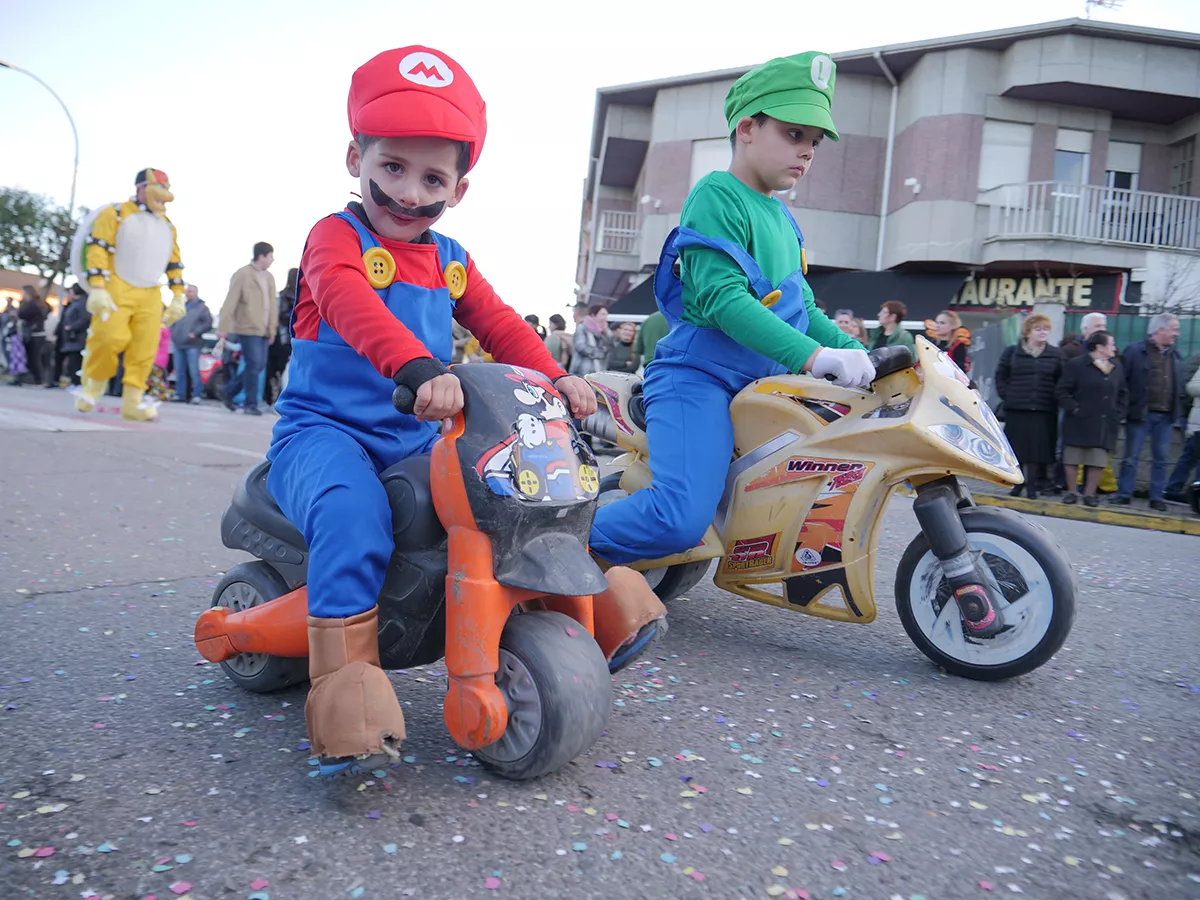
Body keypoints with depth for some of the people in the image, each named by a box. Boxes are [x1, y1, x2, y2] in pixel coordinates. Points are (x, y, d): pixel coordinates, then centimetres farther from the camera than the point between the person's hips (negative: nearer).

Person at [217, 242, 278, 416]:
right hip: (248, 329, -7)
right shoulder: (243, 274, -7)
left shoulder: (269, 277, 15)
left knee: (259, 366, 8)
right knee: (253, 365, -7)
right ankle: (250, 404, 3)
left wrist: (272, 329, 13)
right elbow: (230, 302, -10)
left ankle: (227, 392, 22)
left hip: (263, 330, 7)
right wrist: (223, 327, -13)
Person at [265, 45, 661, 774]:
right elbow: (353, 305, -27)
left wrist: (557, 378, -8)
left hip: (419, 438, 6)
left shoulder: (453, 262, 15)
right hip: (326, 429, -6)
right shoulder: (337, 237, -7)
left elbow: (500, 325, 11)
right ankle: (344, 679, -30)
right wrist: (420, 368, -46)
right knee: (355, 513, -36)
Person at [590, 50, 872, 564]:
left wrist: (859, 352, 7)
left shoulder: (782, 218, 21)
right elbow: (721, 298, -21)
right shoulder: (716, 195, -8)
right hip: (699, 376, -9)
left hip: (762, 383, 10)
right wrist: (812, 356, -29)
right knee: (683, 520, -27)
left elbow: (803, 309, 23)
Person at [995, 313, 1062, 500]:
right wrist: (1007, 396, -1)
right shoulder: (1012, 352, 6)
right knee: (1017, 449, 2)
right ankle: (1017, 483, 17)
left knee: (1038, 450, 0)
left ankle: (1031, 485, 12)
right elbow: (1000, 376, 9)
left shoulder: (1055, 355, 8)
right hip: (1016, 409, 0)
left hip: (1044, 412, 1)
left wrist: (1055, 399, -3)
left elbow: (1062, 382, 9)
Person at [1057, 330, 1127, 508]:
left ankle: (1090, 494, 13)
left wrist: (1118, 413, 7)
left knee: (1098, 461, 2)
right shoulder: (1076, 364, -5)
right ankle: (1071, 492, 14)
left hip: (1106, 424, 4)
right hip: (1079, 422, -4)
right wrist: (1074, 409, -13)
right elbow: (1063, 391, -5)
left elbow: (1123, 393, 18)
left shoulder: (1116, 366, 11)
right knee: (1072, 458, 1)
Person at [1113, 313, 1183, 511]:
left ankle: (1157, 498, 14)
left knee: (1161, 459, 7)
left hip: (1165, 416, 5)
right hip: (1140, 414, -5)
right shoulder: (1135, 351, -5)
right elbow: (1122, 380, -7)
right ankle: (1124, 495, 8)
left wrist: (1178, 411, 6)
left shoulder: (1175, 355, 13)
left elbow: (1179, 385, 15)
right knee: (1131, 457, 1)